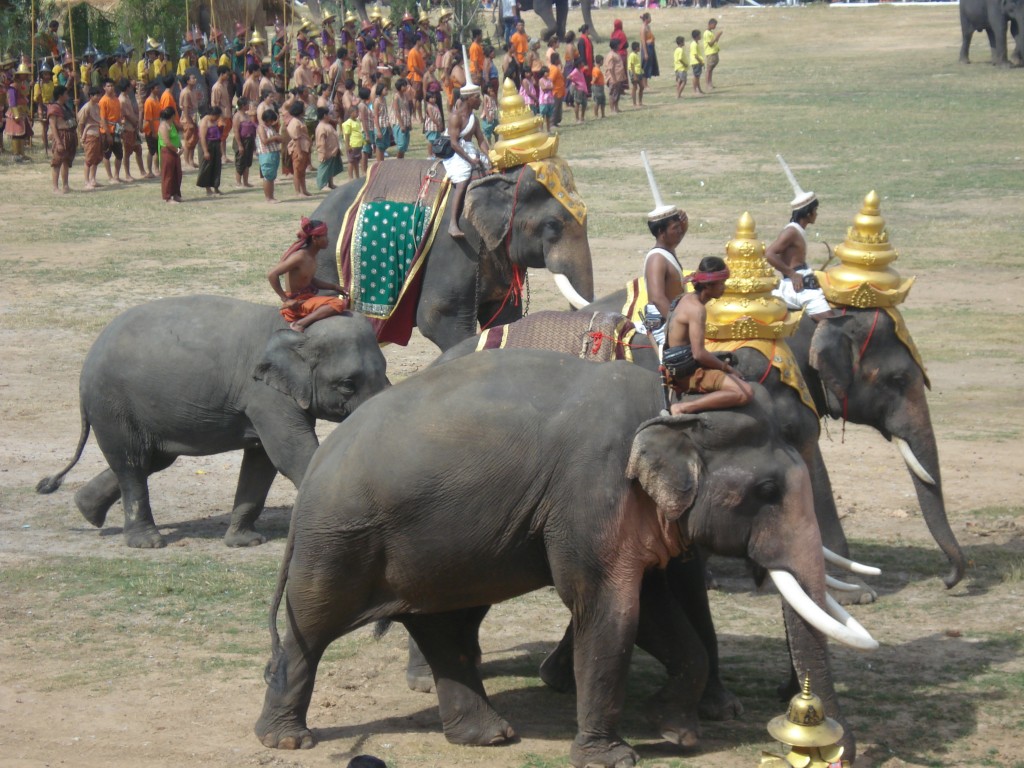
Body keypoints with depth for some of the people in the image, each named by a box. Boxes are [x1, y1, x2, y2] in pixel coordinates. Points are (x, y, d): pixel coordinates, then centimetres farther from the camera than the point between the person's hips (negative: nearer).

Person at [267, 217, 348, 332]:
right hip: (296, 304, -9)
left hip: (307, 299, 9)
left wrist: (334, 287, 9)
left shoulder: (311, 256, 5)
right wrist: (286, 300, -20)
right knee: (338, 304, -25)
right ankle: (299, 324, -21)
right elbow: (272, 275, -25)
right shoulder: (300, 257, -21)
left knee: (343, 300, 21)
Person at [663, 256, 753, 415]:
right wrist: (726, 367, -8)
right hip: (689, 373, -10)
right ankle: (682, 408, -22)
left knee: (747, 389, 20)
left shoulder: (688, 299, 13)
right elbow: (699, 353, -22)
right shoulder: (697, 309, -17)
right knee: (743, 394, -24)